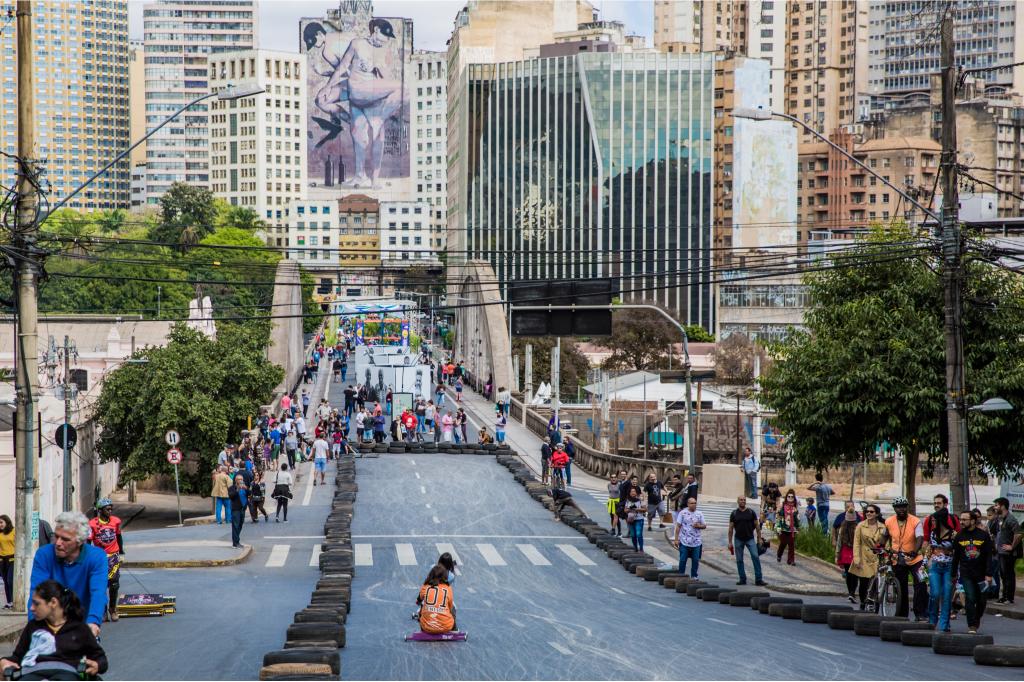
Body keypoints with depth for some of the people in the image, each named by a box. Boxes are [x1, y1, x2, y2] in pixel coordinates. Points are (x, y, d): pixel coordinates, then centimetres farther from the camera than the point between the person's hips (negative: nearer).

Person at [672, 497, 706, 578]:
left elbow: (704, 526, 12)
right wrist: (676, 539, -7)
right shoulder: (682, 513, 0)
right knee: (683, 560, 0)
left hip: (696, 542, 2)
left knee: (696, 560, 4)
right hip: (684, 542, -2)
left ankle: (694, 576, 16)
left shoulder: (699, 514, 8)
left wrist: (698, 526, -11)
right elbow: (678, 526, -1)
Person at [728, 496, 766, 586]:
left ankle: (758, 579, -12)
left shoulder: (751, 512, 4)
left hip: (750, 539, -1)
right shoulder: (734, 514, 5)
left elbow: (757, 526, 7)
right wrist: (730, 542, 3)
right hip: (738, 540, 1)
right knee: (739, 560, 4)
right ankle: (742, 579, 13)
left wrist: (759, 538, 2)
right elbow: (731, 528, 7)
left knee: (756, 557, -13)